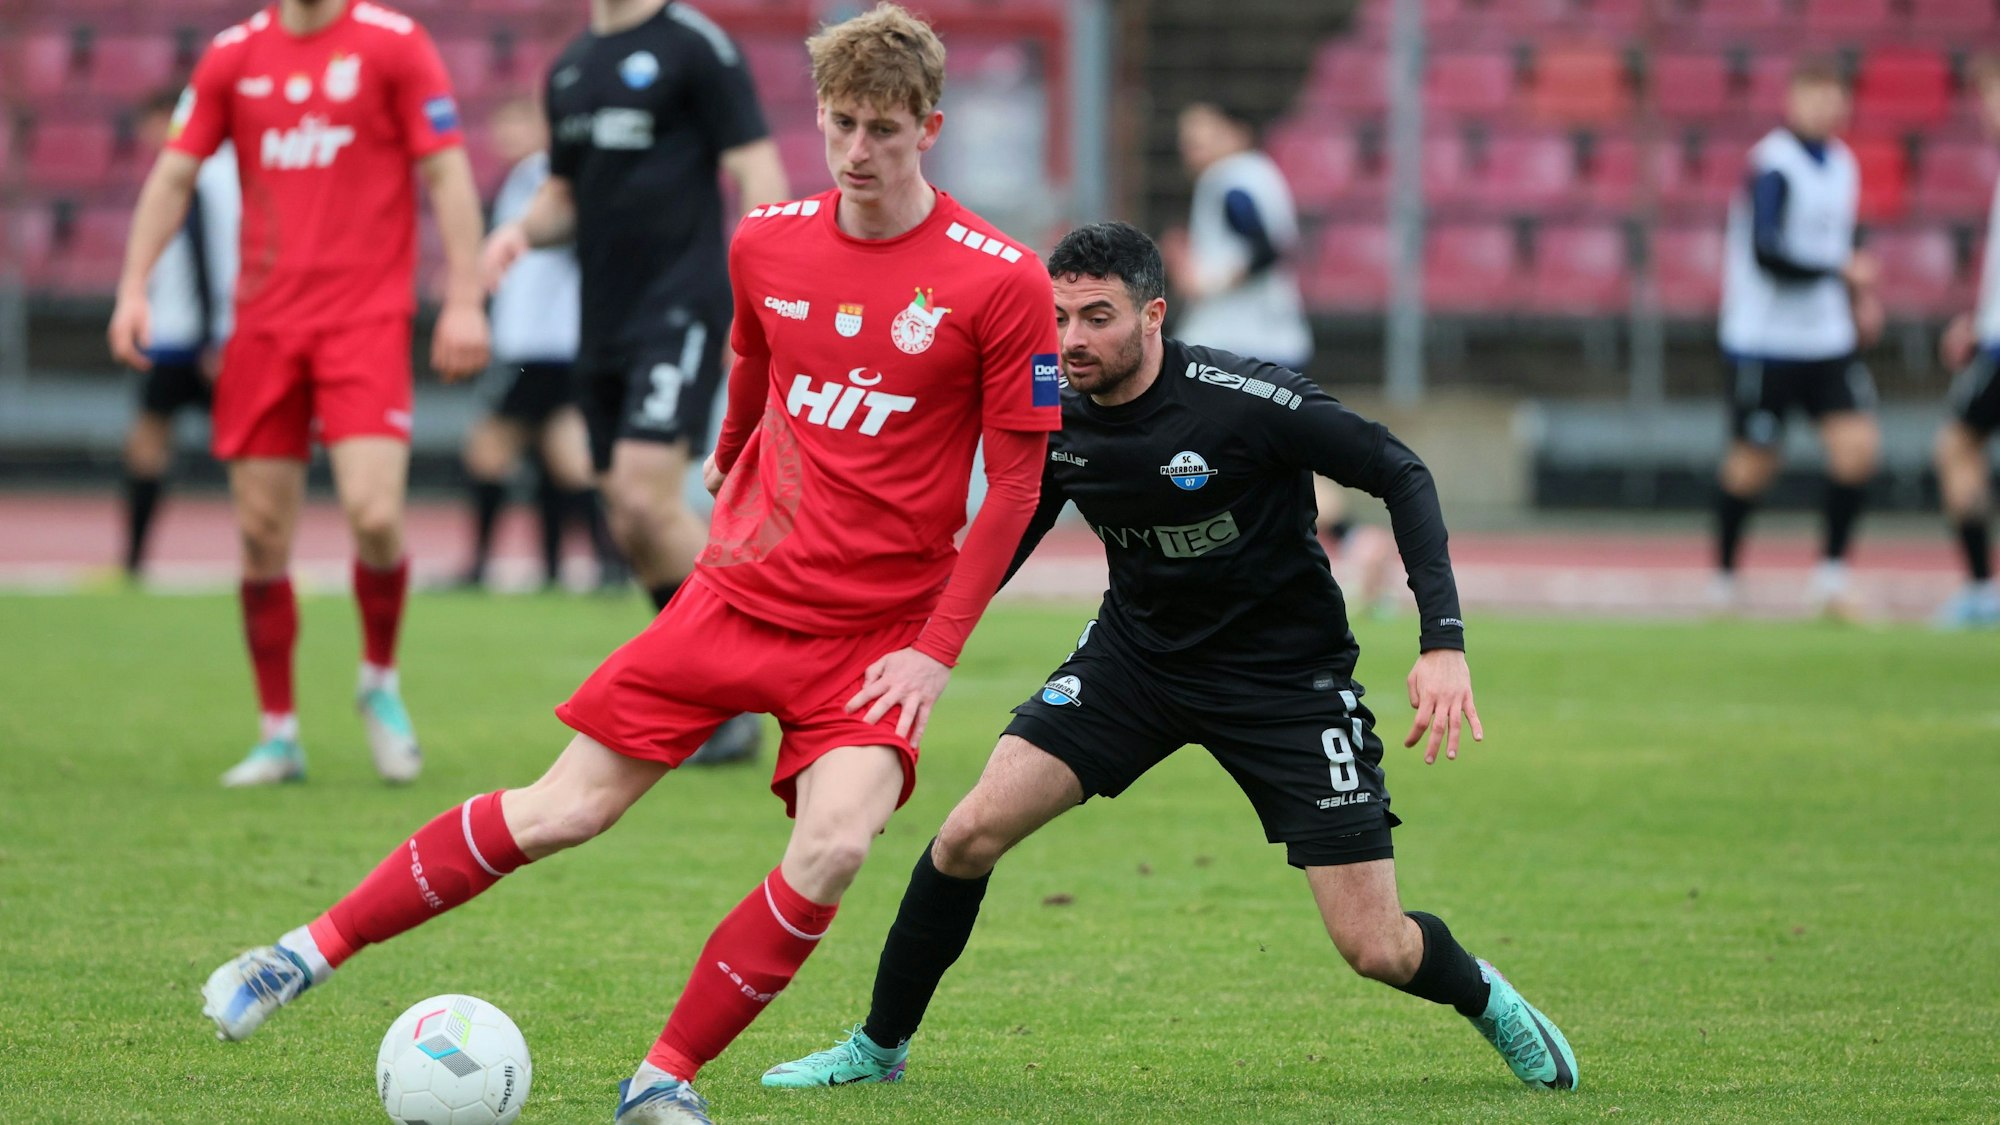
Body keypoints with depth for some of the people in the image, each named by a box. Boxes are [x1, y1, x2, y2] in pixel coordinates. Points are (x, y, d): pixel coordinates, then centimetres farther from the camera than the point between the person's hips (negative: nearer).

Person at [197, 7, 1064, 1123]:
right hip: (739, 593, 3)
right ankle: (312, 951, 12)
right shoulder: (766, 244, 1)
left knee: (832, 853, -24)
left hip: (876, 635, -3)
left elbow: (1018, 481, -8)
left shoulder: (1000, 280, -12)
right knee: (559, 811, -1)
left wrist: (937, 649, -11)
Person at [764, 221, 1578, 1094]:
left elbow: (1401, 476, -18)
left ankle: (1486, 999, 28)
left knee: (1376, 950, -8)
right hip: (1135, 654, 4)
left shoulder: (1246, 401, -26)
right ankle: (879, 1045, 8)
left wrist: (1443, 643, -26)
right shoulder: (1054, 422, -10)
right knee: (971, 834, -12)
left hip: (1287, 676, -4)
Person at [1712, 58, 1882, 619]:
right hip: (1764, 341, -7)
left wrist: (1859, 301, 11)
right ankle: (1724, 576, 20)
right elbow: (1765, 251, -24)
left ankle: (1832, 573, 2)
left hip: (1828, 340, 7)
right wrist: (1843, 272, -22)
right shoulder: (1773, 165, -15)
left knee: (1858, 445, -8)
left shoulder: (1842, 163, 11)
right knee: (1753, 462, 1)